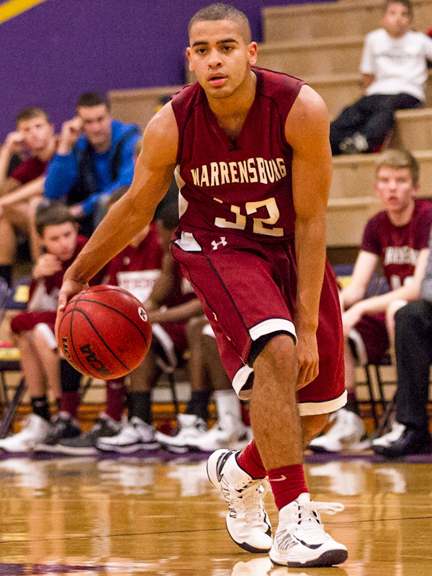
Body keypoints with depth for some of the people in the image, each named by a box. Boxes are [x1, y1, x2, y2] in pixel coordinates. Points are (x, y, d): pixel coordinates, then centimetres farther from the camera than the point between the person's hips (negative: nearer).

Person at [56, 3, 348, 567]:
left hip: (293, 247, 2)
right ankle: (294, 519, -28)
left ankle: (240, 472, 39)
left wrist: (309, 325, -19)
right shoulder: (170, 127, -21)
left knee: (317, 410, 7)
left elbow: (311, 220, -19)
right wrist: (78, 274, 6)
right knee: (275, 353, -31)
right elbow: (135, 208, -2)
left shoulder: (301, 109, -25)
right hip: (217, 244, -2)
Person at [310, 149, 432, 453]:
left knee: (398, 310, -39)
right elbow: (356, 287, 2)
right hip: (389, 315, 6)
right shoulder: (377, 226, 6)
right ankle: (349, 424, -14)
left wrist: (361, 308, -31)